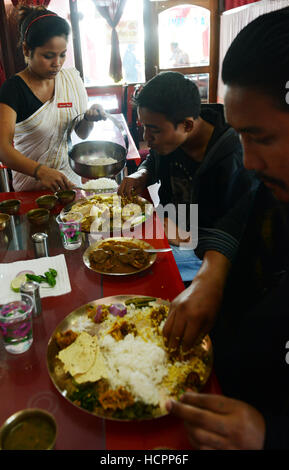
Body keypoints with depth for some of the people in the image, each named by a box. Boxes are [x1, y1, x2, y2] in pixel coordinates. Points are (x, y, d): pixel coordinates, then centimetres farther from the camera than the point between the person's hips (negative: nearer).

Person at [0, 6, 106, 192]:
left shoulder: (71, 79, -1)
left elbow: (82, 133, 5)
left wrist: (89, 117, -18)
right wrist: (40, 171, -42)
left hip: (70, 178, 5)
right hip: (32, 186, -4)